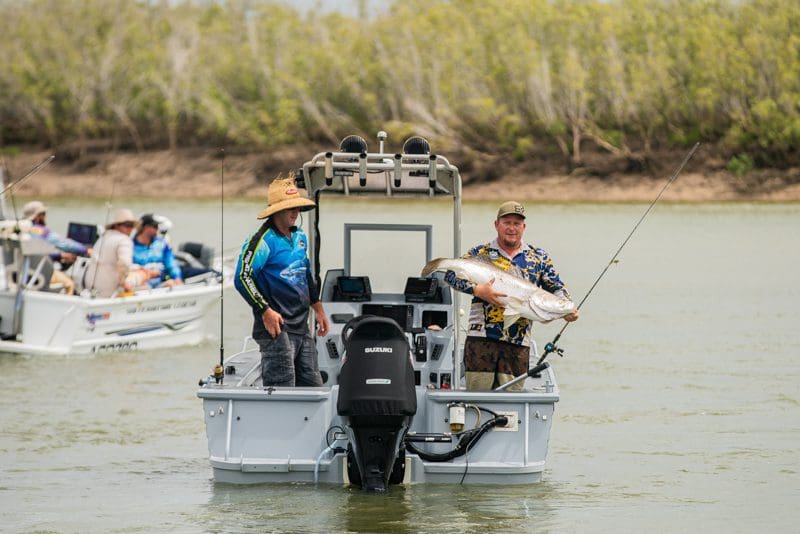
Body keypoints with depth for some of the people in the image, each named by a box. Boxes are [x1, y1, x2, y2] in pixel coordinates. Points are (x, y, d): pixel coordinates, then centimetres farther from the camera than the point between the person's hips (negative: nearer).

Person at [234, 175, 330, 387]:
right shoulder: (263, 240, -11)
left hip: (301, 328, 9)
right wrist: (266, 311, -19)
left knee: (313, 387, 8)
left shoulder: (300, 237, 16)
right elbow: (242, 278, -16)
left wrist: (318, 309, 26)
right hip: (276, 328, -9)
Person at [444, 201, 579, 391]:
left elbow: (557, 289, 13)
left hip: (518, 343, 2)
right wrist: (477, 290, -19)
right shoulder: (481, 253, 7)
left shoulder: (539, 257, 14)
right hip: (482, 338, -2)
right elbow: (451, 275, -2)